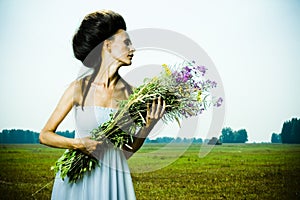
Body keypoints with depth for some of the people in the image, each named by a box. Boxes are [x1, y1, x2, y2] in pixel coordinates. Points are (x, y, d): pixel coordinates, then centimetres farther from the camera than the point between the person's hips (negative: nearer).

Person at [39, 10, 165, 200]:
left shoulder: (129, 93, -1)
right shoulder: (80, 88, -7)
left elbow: (128, 150, 4)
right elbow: (45, 135, -2)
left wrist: (148, 125, -9)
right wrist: (76, 144, -16)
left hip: (114, 178, 2)